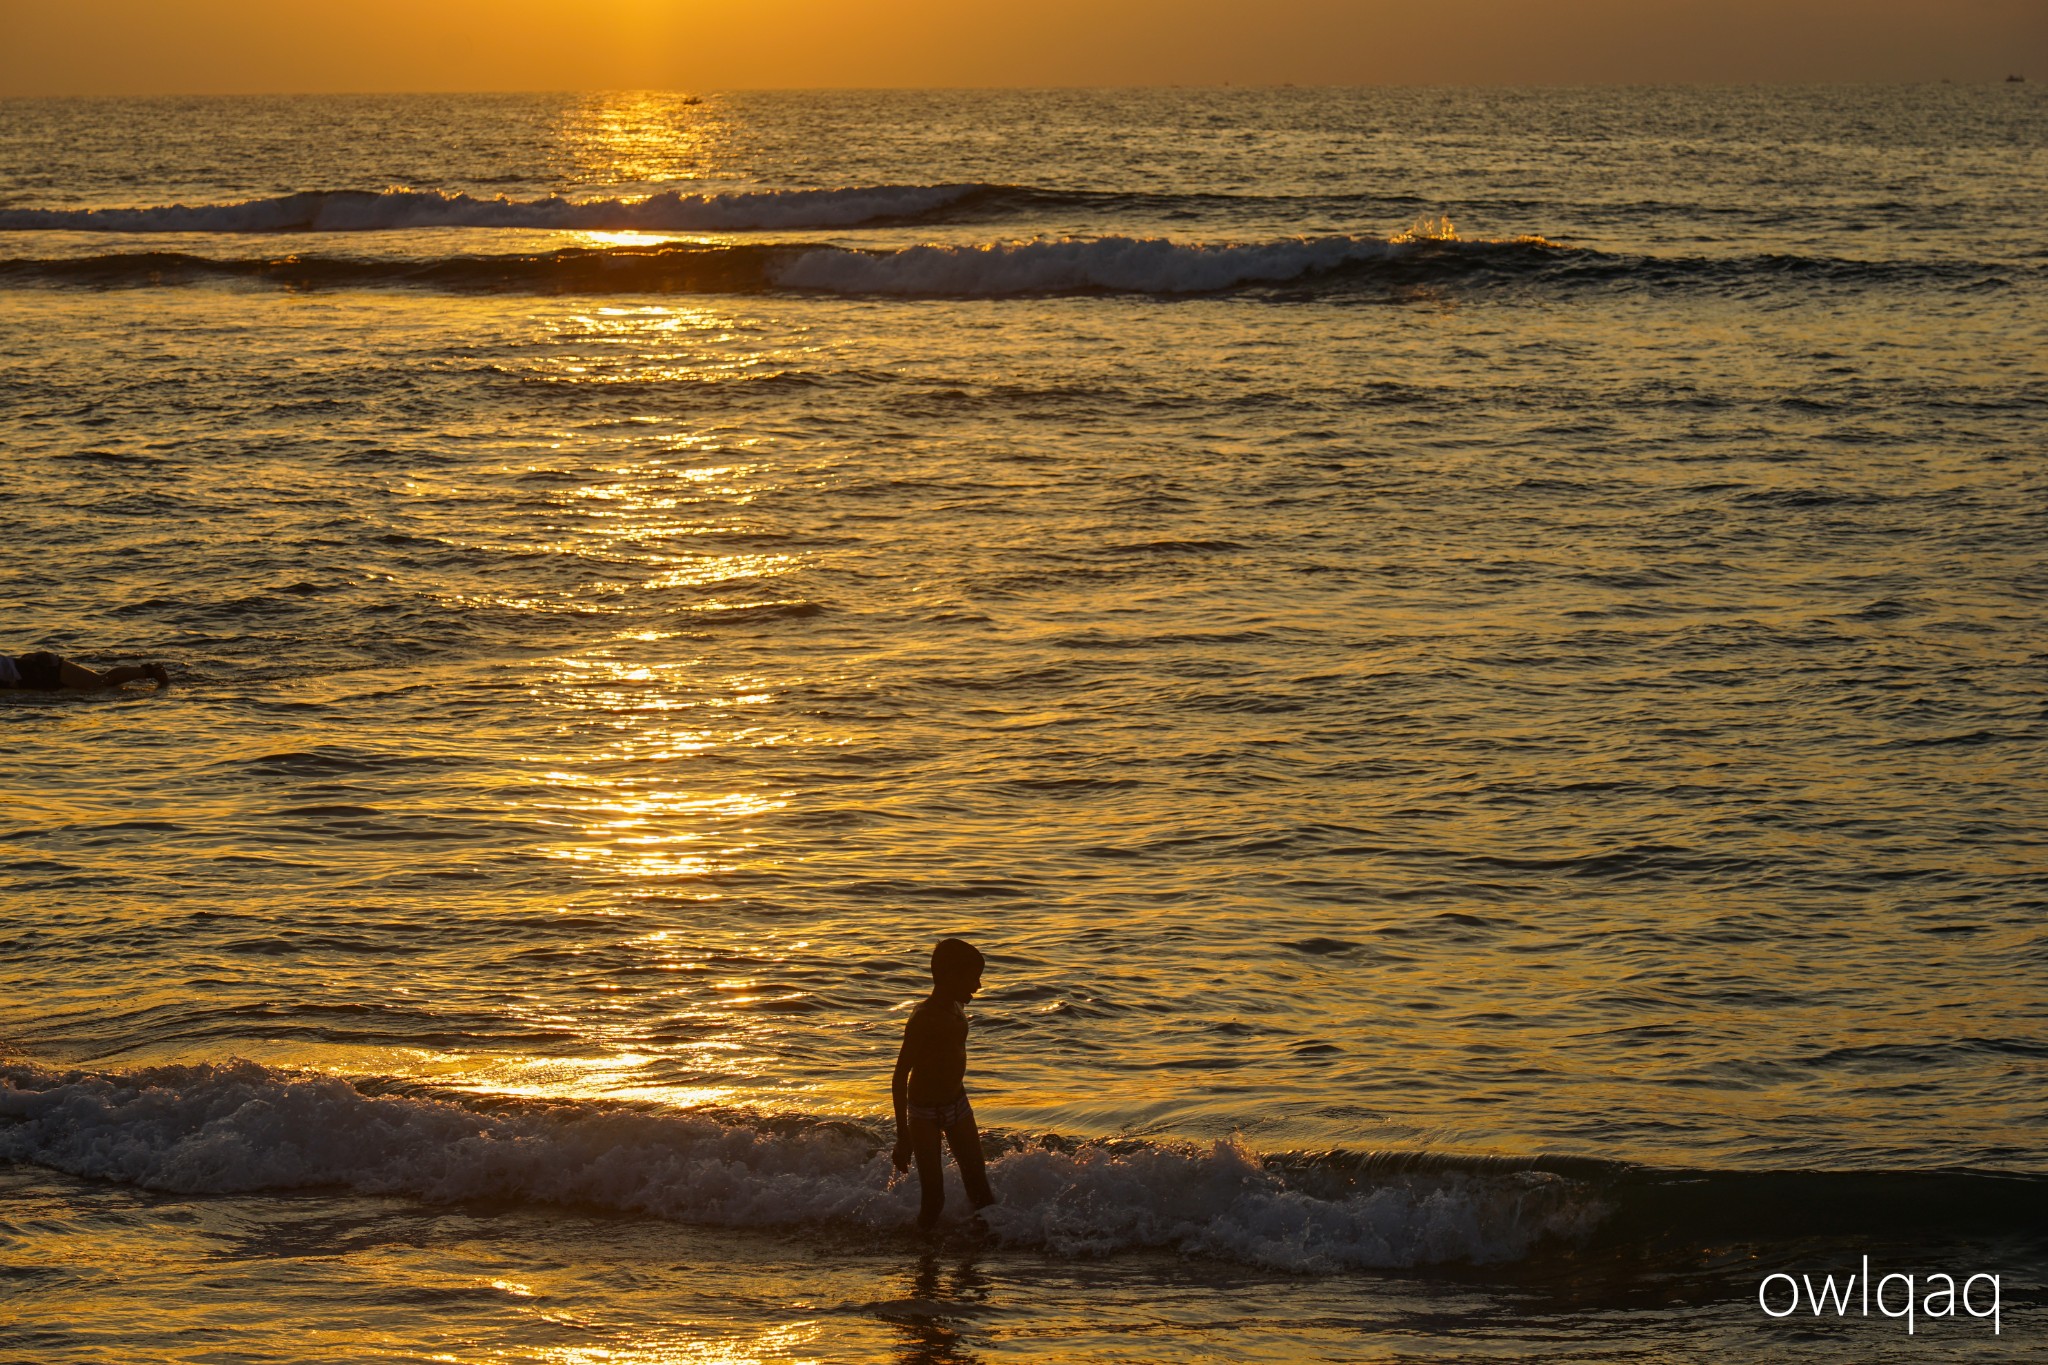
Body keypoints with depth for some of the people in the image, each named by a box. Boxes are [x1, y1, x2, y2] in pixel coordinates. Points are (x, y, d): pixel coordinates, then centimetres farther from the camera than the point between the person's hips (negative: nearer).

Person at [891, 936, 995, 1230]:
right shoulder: (924, 1019, -24)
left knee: (979, 1186, 9)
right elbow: (900, 1079, -24)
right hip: (925, 1114, -8)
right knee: (933, 1197, -5)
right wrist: (903, 1137, -24)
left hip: (957, 1105, 8)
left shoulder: (956, 1011, 2)